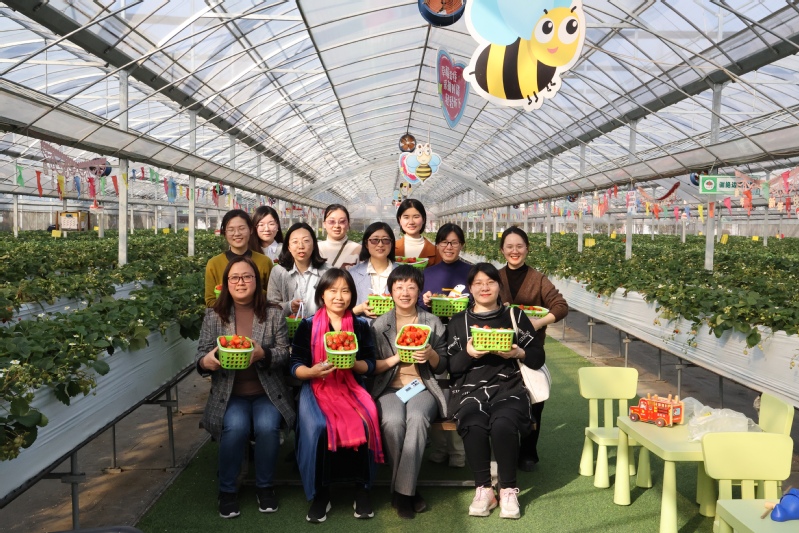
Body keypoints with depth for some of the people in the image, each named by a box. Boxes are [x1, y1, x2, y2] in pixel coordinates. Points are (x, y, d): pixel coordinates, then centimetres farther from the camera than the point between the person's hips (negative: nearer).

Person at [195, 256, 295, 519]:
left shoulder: (273, 314, 2)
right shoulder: (213, 315, 5)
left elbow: (284, 354, -2)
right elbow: (200, 356, 1)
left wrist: (262, 354, -24)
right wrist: (207, 362, -24)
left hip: (267, 393, 0)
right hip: (229, 394, 0)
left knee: (267, 426, -27)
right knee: (235, 427, -28)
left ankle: (265, 486, 1)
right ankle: (227, 489, -3)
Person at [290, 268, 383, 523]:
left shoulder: (360, 325, 6)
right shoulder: (308, 325, 2)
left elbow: (369, 366, 4)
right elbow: (295, 367, 0)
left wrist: (352, 363, -17)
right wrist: (314, 371, -21)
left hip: (352, 388, 1)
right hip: (316, 389, -1)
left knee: (364, 423, -29)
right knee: (316, 427, -31)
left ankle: (362, 488, -8)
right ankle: (320, 492, -9)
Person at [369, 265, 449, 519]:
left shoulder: (433, 322, 9)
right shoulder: (379, 324, 8)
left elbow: (442, 367, 9)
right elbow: (371, 366, 4)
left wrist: (431, 355, -12)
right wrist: (396, 358, -12)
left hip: (423, 387, 0)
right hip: (389, 388, 0)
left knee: (417, 419, -34)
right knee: (393, 421, -33)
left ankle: (402, 491, -22)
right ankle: (408, 490, -15)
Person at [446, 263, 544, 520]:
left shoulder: (515, 315, 14)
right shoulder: (458, 321, 13)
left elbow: (538, 358, 12)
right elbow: (450, 367, 6)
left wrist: (518, 353, -8)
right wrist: (468, 354, -12)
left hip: (508, 387, 0)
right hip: (470, 389, 0)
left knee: (503, 424, -32)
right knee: (474, 425, -32)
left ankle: (508, 489, -11)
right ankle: (483, 488, -12)